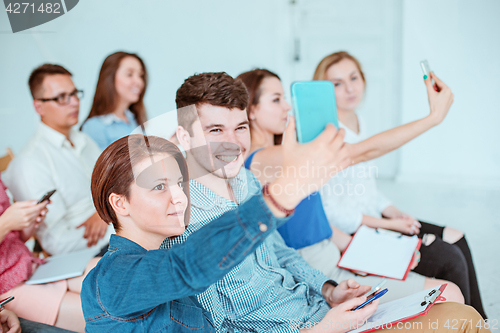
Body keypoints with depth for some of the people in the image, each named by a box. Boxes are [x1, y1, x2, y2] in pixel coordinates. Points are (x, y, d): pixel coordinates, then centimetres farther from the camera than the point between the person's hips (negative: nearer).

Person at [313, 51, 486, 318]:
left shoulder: (360, 124, 9)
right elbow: (328, 210, -19)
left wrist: (394, 213, 1)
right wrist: (387, 225, -14)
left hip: (375, 219, 9)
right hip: (348, 235, -9)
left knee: (457, 239, 4)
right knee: (450, 258, -11)